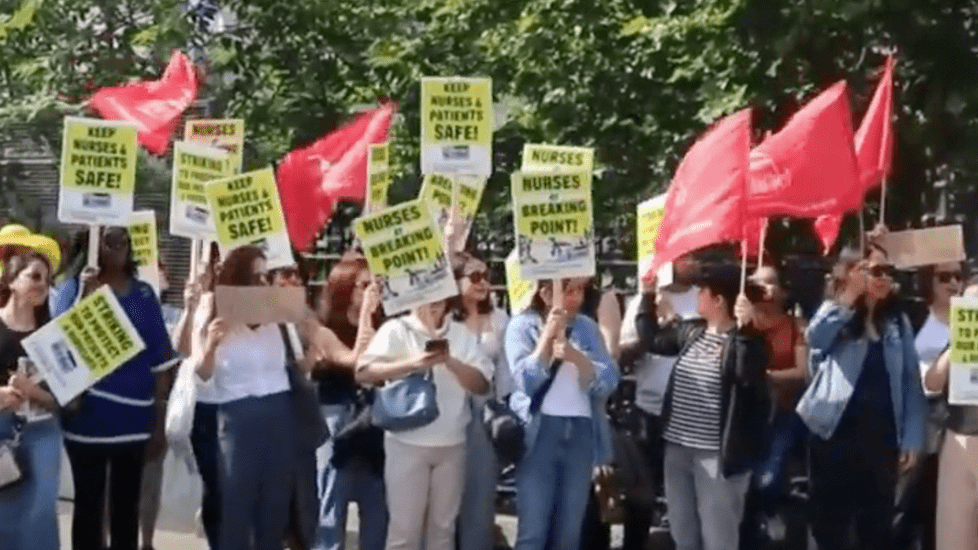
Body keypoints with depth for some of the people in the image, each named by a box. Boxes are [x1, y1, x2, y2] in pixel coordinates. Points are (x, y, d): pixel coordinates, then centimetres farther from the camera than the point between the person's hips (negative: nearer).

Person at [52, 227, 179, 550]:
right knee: (88, 503, 0)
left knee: (127, 504, 10)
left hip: (134, 417, 2)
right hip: (87, 416, -2)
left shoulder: (144, 294, 7)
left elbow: (161, 361, 6)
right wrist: (86, 294, -20)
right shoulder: (75, 288, 1)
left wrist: (160, 421, 1)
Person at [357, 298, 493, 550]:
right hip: (407, 443, -3)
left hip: (452, 443, 3)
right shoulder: (396, 330, 0)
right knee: (405, 528, -2)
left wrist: (451, 361, -13)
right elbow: (363, 372, -10)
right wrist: (412, 363, -21)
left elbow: (482, 384, 4)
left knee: (443, 526, 11)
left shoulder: (463, 335, 9)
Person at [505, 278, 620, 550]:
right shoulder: (522, 326, -1)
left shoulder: (588, 327, 10)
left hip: (581, 433, 4)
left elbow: (609, 381, -2)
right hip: (539, 433, -4)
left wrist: (575, 356, -17)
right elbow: (526, 381, -13)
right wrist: (549, 334, -16)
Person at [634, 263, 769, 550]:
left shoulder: (742, 340, -14)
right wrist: (648, 296, 18)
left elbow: (749, 376, -32)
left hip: (717, 454, -8)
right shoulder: (690, 331, 9)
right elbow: (652, 340, 24)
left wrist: (746, 329, -40)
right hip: (678, 448, 8)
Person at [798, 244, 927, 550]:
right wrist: (850, 296, -27)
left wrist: (912, 438, -1)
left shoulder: (897, 322, 7)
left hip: (882, 436, 3)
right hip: (836, 434, -3)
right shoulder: (834, 315, -1)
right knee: (830, 525, 5)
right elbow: (815, 337, -25)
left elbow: (911, 382, 6)